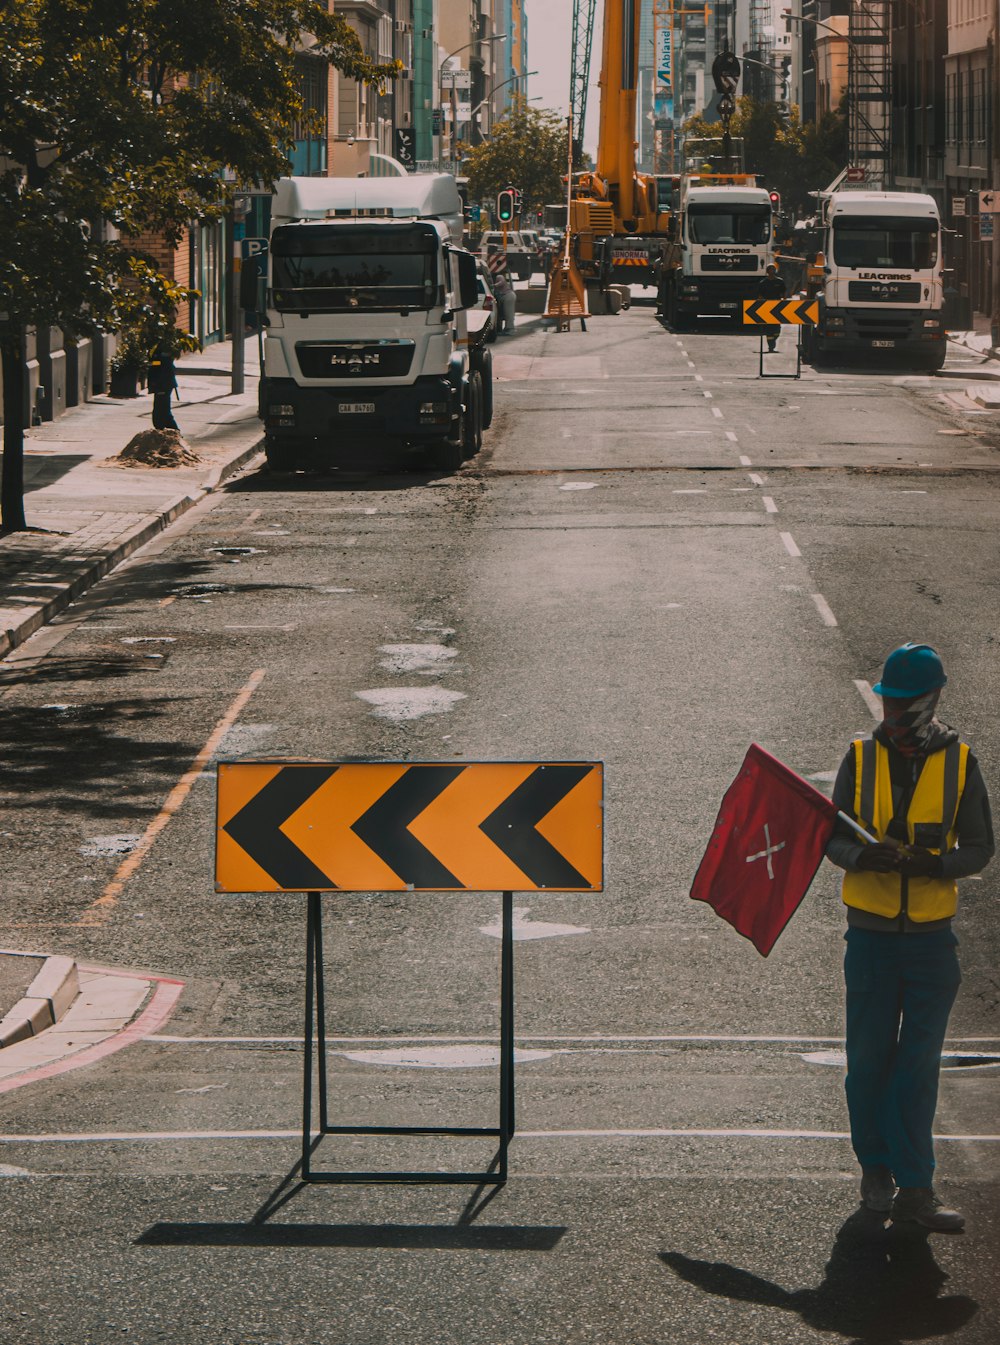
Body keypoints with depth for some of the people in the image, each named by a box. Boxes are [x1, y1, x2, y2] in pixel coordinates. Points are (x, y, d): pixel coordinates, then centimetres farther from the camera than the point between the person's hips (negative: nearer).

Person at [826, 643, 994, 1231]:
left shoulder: (959, 763, 0)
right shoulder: (861, 758, 2)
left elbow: (980, 847, 1)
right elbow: (834, 836, 3)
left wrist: (934, 863, -19)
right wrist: (862, 856, -20)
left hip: (932, 938, -1)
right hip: (871, 934, 1)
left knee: (919, 1065, -5)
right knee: (870, 1061, 6)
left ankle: (914, 1189, -5)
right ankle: (876, 1171, 22)